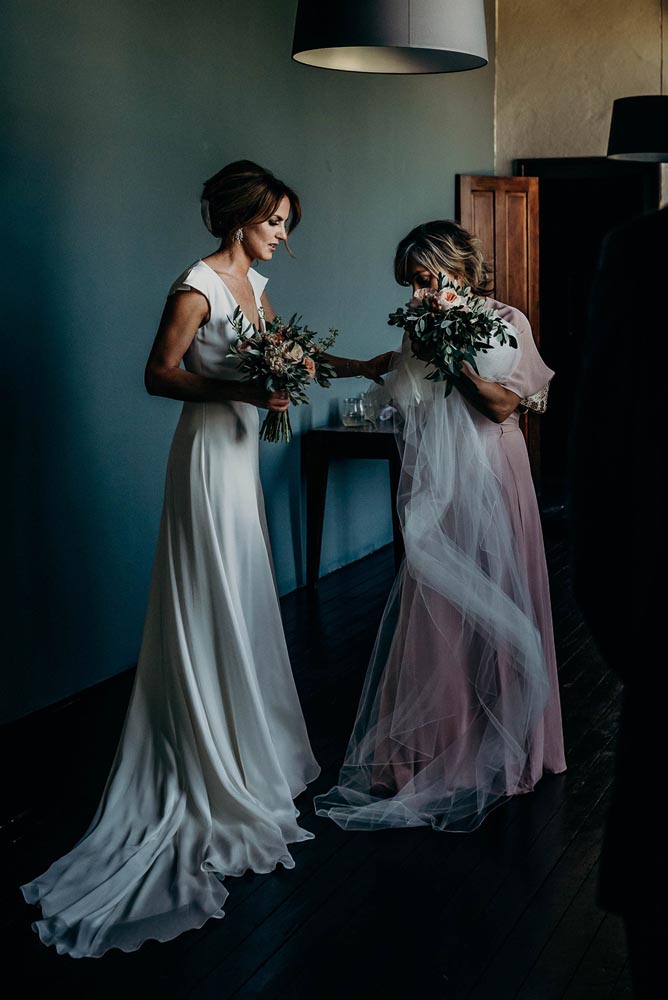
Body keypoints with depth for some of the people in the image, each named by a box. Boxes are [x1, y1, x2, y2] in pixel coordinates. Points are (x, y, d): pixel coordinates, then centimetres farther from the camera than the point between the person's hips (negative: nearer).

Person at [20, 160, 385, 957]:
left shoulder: (252, 283, 11)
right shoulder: (198, 286, -15)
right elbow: (158, 375, -16)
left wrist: (359, 366, 18)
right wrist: (237, 389, -26)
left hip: (240, 450, 9)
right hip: (210, 450, -9)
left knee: (243, 605, 15)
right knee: (214, 608, -3)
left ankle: (247, 751, 27)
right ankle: (214, 770, 8)